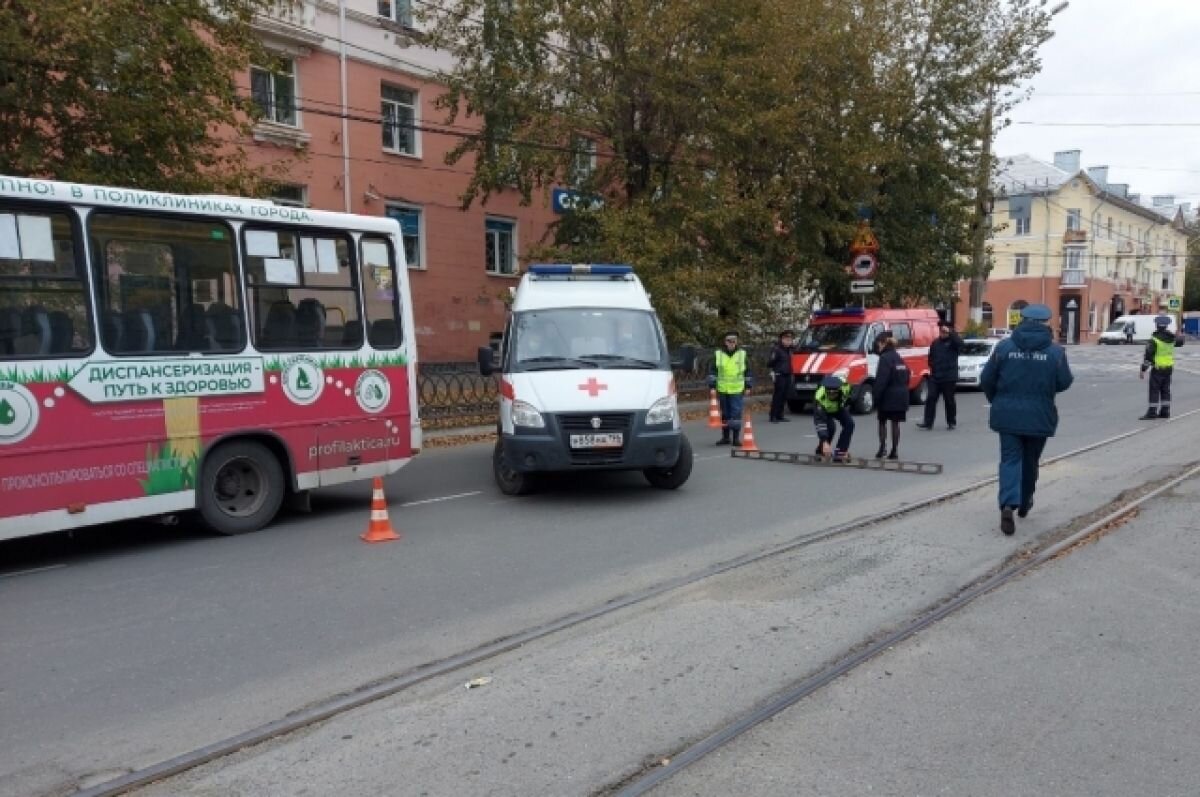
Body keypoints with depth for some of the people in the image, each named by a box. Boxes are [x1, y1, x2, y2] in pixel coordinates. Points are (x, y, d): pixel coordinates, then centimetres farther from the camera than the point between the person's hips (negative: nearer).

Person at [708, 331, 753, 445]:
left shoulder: (743, 354, 5)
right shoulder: (718, 354, 4)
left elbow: (748, 372, 10)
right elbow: (712, 371, 8)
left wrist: (748, 386, 7)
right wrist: (712, 385, 1)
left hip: (737, 390, -1)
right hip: (722, 390, 1)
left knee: (736, 413, -5)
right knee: (724, 414, 9)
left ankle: (736, 437, 3)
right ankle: (725, 437, 19)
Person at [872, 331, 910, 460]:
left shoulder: (885, 358, -13)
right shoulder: (898, 357, 14)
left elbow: (881, 380, -20)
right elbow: (906, 377, 17)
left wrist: (875, 396, -18)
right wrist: (902, 390, 17)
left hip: (888, 396, -7)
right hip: (901, 395, 7)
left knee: (882, 421, 8)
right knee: (895, 422, 9)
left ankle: (882, 447, 0)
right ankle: (894, 450, 9)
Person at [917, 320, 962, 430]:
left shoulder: (953, 342, -4)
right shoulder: (935, 343, 11)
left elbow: (959, 343, -28)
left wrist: (950, 332, -31)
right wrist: (932, 367, 5)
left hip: (949, 378, -4)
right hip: (935, 377, 4)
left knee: (949, 400, 5)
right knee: (931, 399, -2)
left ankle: (951, 422, 18)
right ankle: (928, 423, -1)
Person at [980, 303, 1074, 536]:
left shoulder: (1004, 346, -5)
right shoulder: (1055, 351, -5)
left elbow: (986, 379, -2)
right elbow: (1064, 382, -1)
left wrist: (996, 401, 15)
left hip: (1008, 414, 0)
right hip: (1039, 416, 1)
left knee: (1010, 459, 1)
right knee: (1030, 460, 17)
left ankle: (1008, 505, -19)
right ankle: (1024, 503, 32)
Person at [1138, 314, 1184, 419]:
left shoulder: (1154, 339, -18)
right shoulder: (1171, 338, 3)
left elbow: (1148, 356, -19)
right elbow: (1180, 341, 26)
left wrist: (1143, 370, -14)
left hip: (1158, 369, -7)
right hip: (1169, 368, 7)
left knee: (1154, 391, -6)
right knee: (1165, 390, 12)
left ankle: (1152, 413, -8)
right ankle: (1165, 412, 15)